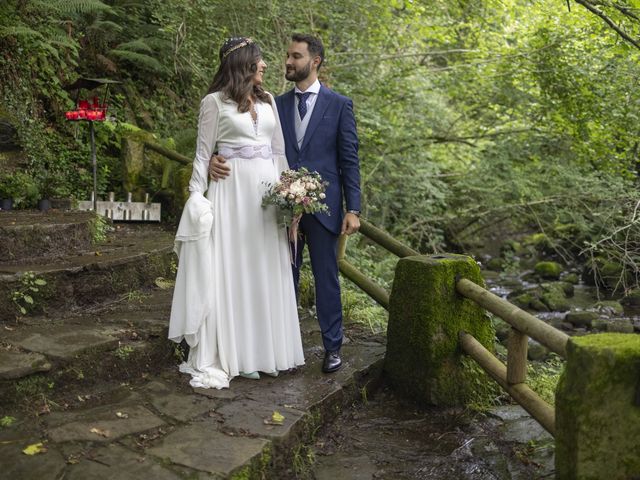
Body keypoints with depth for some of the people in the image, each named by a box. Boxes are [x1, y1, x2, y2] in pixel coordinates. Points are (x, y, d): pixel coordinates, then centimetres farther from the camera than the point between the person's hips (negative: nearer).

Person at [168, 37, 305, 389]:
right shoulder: (215, 102, 0)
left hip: (267, 190, 5)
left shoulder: (268, 101, 14)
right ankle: (228, 354, 6)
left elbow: (278, 150, 15)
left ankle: (262, 350, 18)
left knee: (265, 270, 7)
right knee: (230, 270, -2)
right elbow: (203, 153, -1)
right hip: (233, 191, -5)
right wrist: (196, 194, -9)